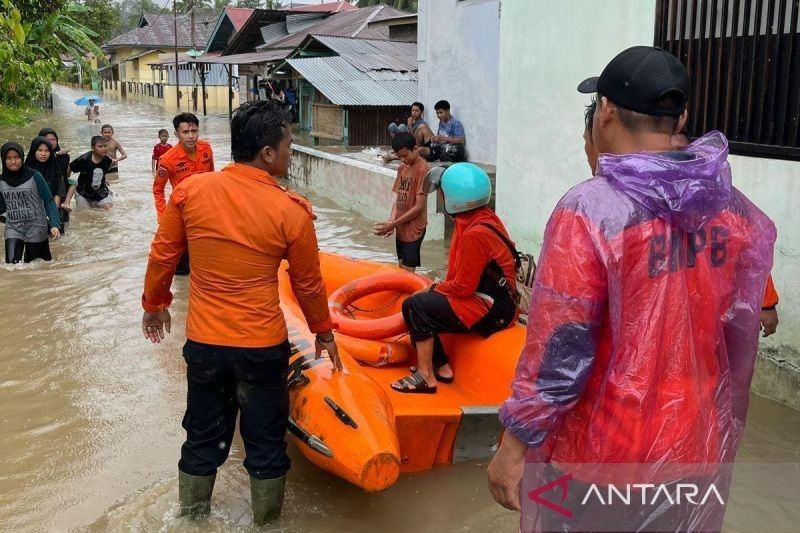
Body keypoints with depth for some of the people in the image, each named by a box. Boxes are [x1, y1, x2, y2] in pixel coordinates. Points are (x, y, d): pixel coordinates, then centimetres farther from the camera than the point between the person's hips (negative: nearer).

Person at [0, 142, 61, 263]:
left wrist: (54, 224, -19)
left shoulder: (34, 176, -9)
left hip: (36, 227, -3)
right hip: (13, 228, 3)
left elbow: (49, 201, -7)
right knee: (11, 263, -11)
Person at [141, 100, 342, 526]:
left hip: (203, 342, 3)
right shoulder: (290, 211, -14)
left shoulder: (190, 190, -8)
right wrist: (324, 332, 14)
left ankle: (192, 518, 38)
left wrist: (154, 303, 20)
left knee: (202, 438, 20)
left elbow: (162, 256, 2)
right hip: (262, 347, -3)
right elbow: (308, 284, -3)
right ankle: (266, 521, 32)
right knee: (265, 441, 15)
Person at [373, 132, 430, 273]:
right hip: (401, 228, 7)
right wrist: (391, 221, -7)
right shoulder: (402, 168, 9)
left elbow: (419, 207, -18)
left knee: (407, 273, -4)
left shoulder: (422, 169, -16)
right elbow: (398, 197, 11)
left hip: (413, 229, -7)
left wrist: (393, 224, -17)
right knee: (401, 269, 13)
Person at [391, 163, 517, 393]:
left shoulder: (476, 234, -25)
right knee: (423, 304, 10)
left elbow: (463, 287, -21)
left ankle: (425, 376, -8)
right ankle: (440, 366, 13)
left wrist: (435, 289, -4)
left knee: (416, 306, -14)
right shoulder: (485, 217, 4)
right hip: (487, 299, 10)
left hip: (491, 311, -10)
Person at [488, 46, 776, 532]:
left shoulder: (590, 210, -22)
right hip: (698, 452, 5)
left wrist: (515, 445, -10)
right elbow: (741, 335, 5)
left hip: (601, 456, -5)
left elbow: (558, 351, -21)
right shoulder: (735, 210, -3)